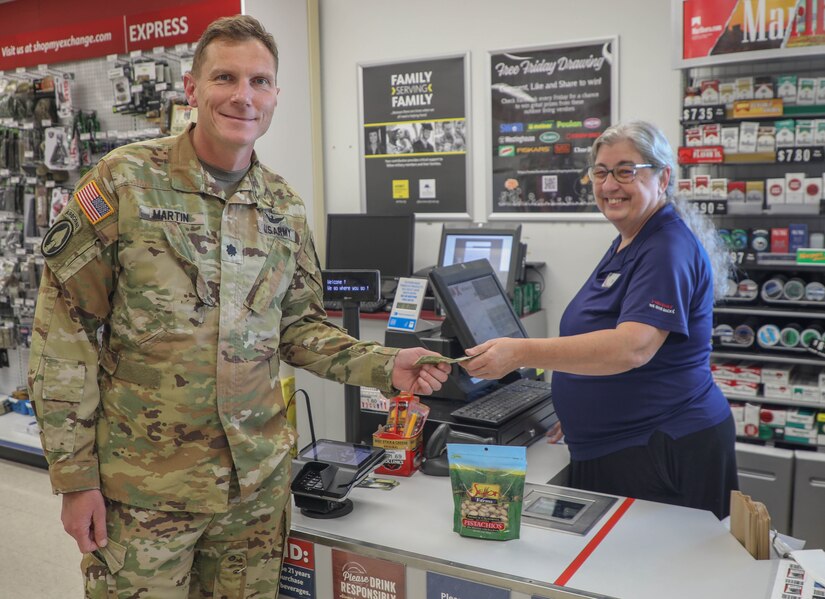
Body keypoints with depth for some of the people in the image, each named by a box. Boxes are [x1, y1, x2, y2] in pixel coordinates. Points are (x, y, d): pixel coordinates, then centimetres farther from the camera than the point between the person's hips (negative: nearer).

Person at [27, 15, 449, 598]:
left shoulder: (285, 206, 4)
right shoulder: (125, 181, -9)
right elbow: (63, 334, -8)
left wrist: (384, 366, -6)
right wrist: (75, 476, -8)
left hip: (259, 480, 4)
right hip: (143, 487, -3)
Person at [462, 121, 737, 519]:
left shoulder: (669, 250, -18)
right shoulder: (627, 244, 14)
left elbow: (632, 347, -32)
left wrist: (522, 353, -37)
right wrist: (577, 411, 13)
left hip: (665, 453, -9)